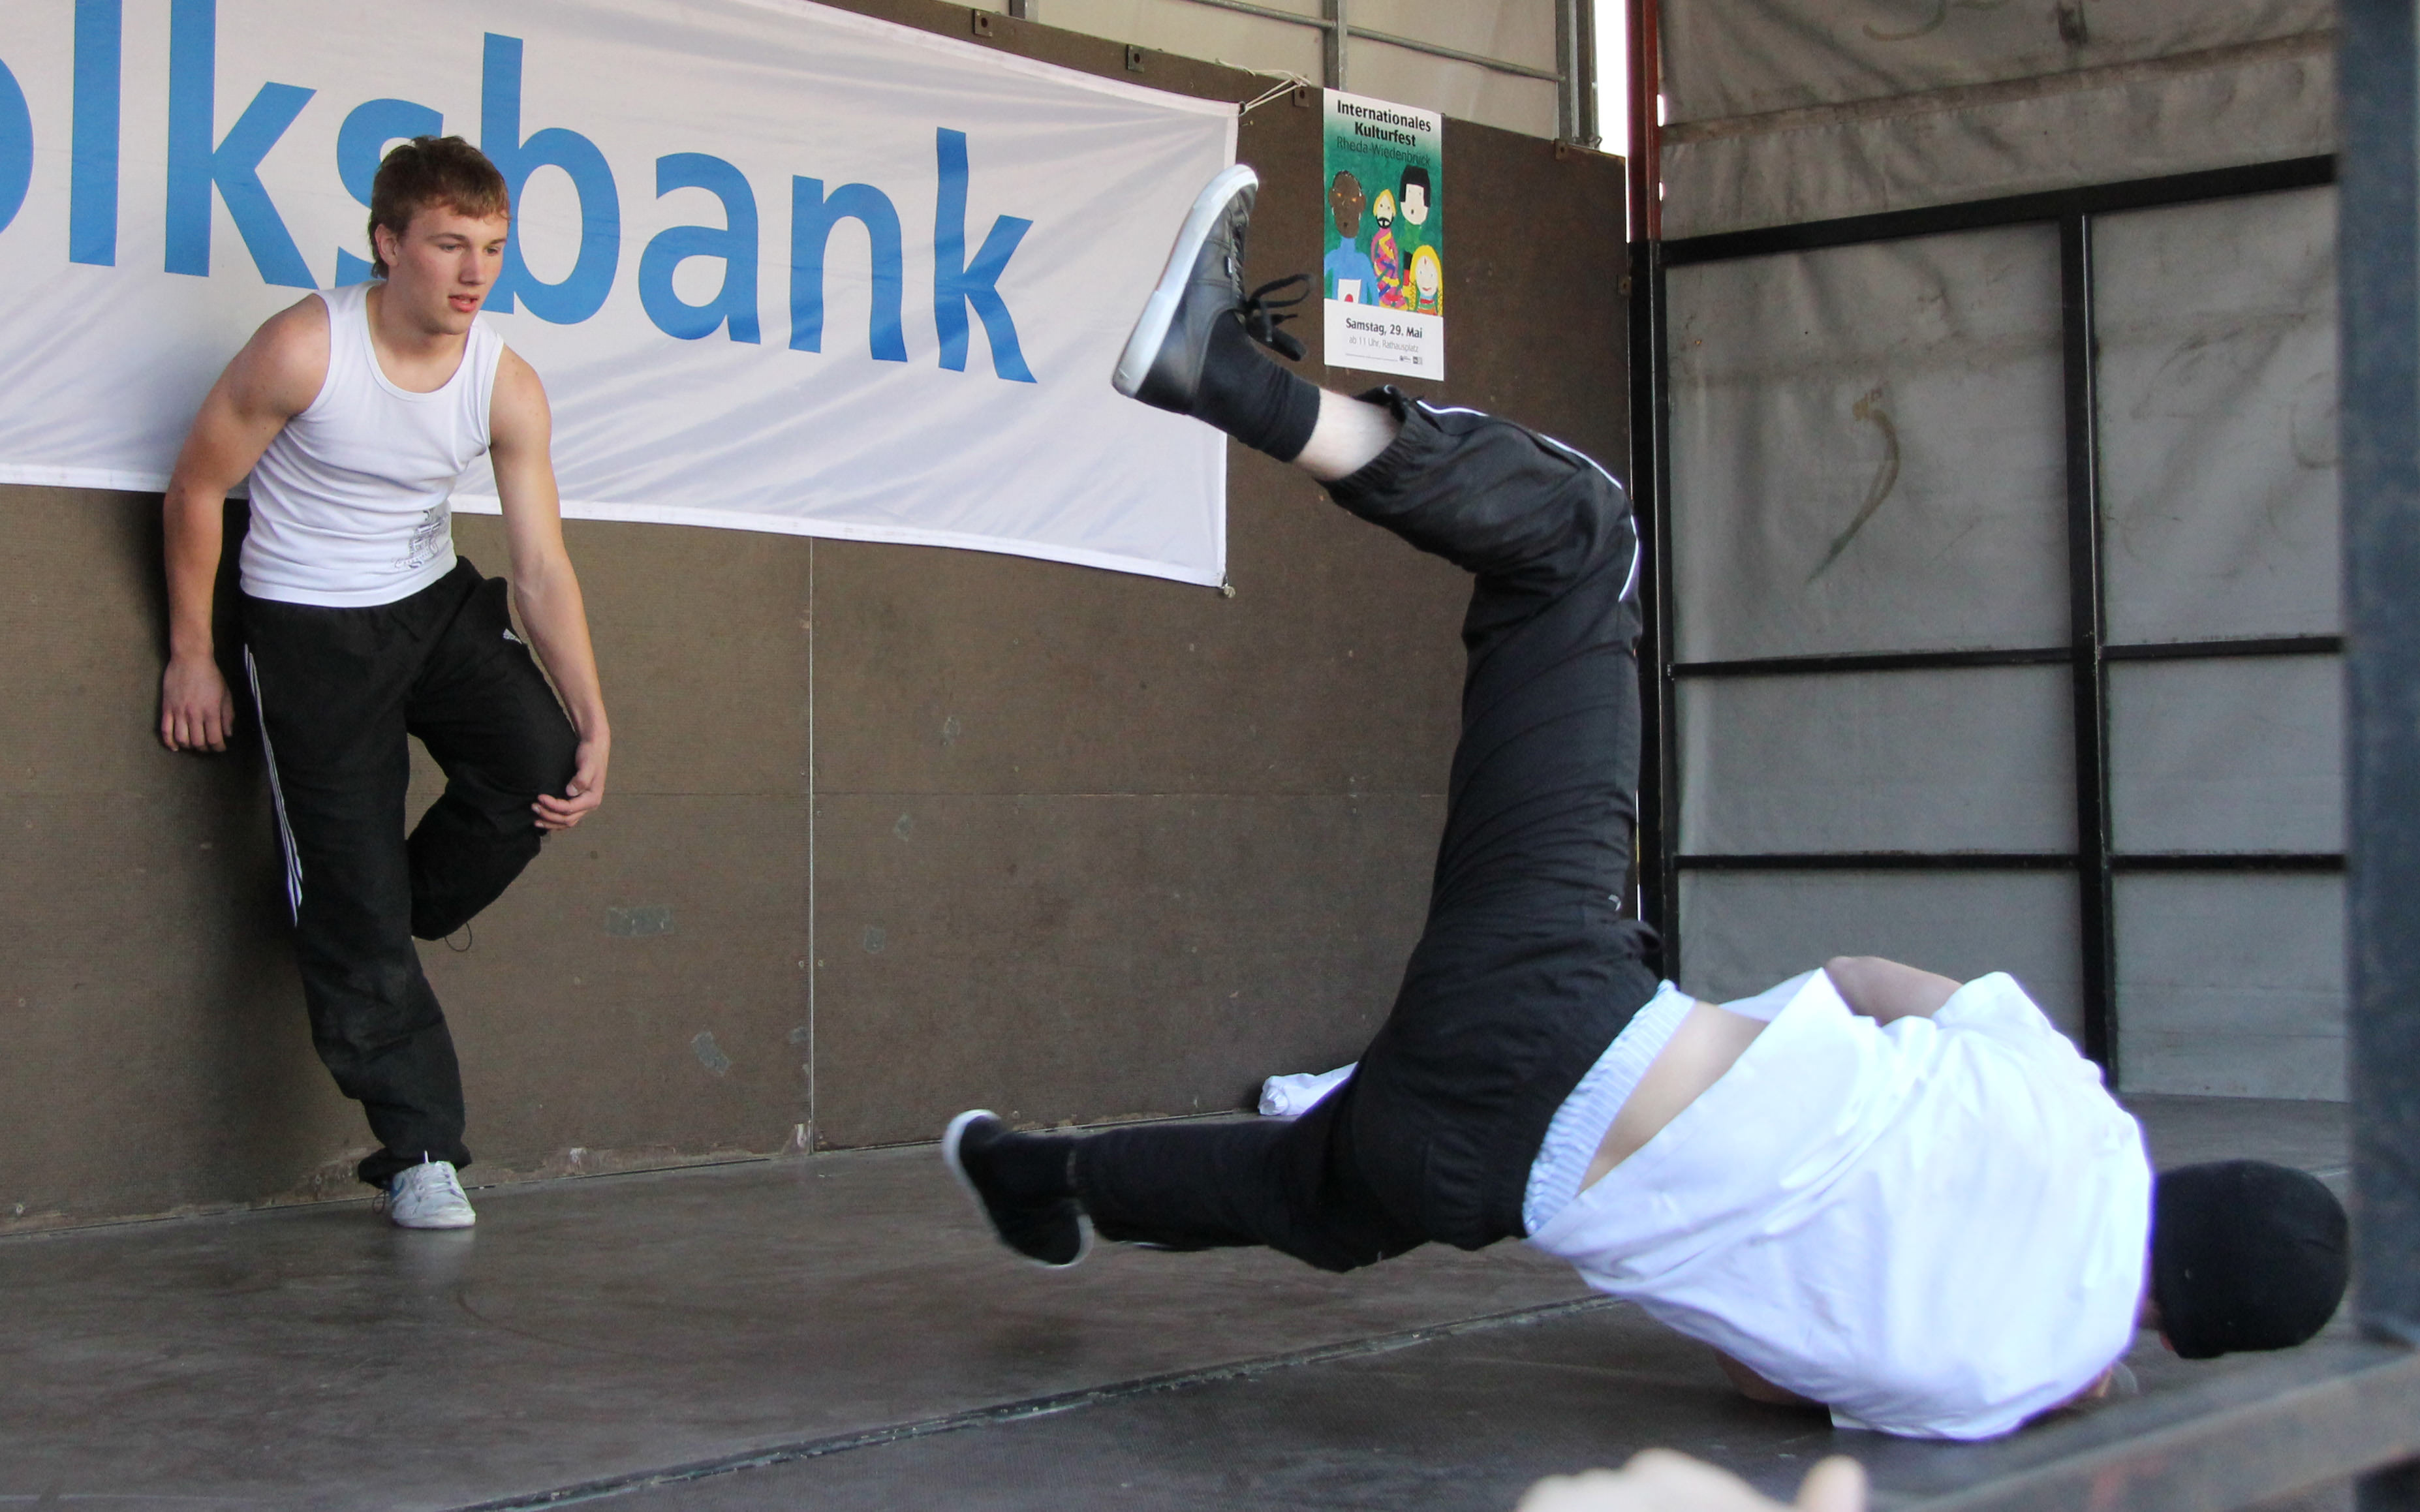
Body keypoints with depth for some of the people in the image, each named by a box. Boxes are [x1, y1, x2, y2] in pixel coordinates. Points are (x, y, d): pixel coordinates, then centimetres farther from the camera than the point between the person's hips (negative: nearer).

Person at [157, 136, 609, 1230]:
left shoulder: (507, 387, -9)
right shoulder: (304, 349, -20)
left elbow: (541, 569, -7)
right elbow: (196, 488, -8)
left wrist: (592, 725, -14)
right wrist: (191, 655, -4)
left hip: (436, 602, 4)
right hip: (307, 626, -4)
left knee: (541, 768, -21)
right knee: (352, 882, -7)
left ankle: (395, 917, 10)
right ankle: (418, 1153, 2)